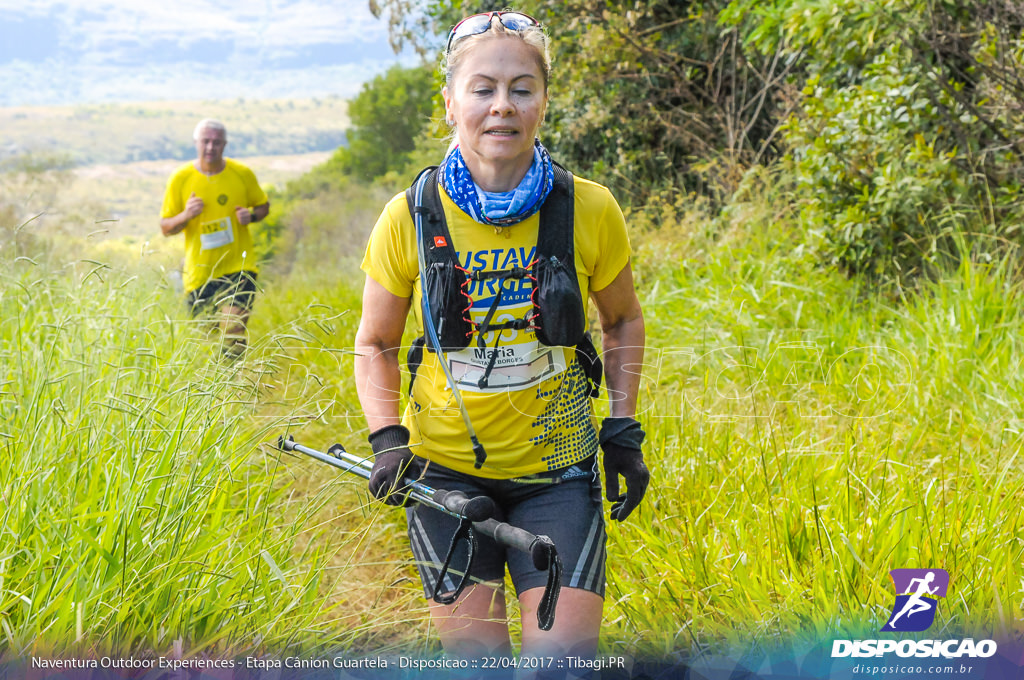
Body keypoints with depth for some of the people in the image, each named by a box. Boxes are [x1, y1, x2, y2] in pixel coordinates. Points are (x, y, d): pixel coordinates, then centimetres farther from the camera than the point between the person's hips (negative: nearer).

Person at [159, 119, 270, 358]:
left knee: (233, 332, -19)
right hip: (199, 273, 1)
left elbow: (263, 205, 16)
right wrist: (185, 216, -19)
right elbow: (165, 227, 3)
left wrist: (251, 216, -8)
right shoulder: (180, 179, -2)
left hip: (238, 268, -1)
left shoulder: (242, 174, 0)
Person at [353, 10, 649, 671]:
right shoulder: (410, 218, -9)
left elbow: (623, 321, 10)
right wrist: (386, 438, -9)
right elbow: (376, 345, 5)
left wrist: (624, 428, 3)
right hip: (445, 469, 0)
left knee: (563, 656, -10)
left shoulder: (590, 210, -9)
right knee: (475, 656, 5)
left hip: (557, 471, 0)